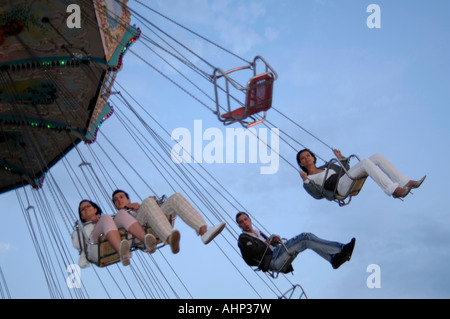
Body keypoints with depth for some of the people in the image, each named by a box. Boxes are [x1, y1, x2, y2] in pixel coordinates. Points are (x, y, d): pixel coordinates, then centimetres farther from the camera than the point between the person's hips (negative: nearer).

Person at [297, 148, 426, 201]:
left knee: (378, 157, -8)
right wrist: (305, 181, -16)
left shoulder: (326, 167, 32)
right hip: (340, 187, -8)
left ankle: (406, 182, -15)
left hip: (351, 182, 8)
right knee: (365, 162, -30)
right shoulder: (308, 181, 12)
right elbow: (317, 194, -7)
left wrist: (341, 158, 27)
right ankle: (394, 191, -37)